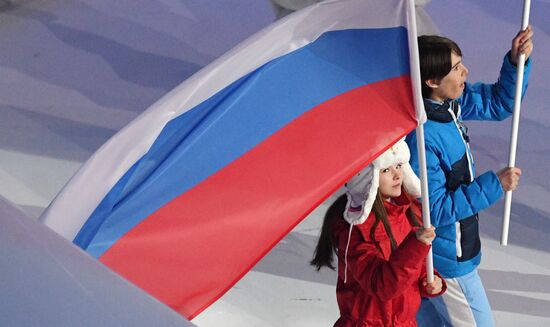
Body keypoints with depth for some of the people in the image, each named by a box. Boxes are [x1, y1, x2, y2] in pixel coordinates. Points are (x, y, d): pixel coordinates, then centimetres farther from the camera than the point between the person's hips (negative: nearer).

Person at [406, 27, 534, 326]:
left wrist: (516, 62, -9)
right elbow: (434, 209, -28)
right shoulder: (421, 137, -33)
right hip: (445, 262, -9)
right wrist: (493, 185, -25)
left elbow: (498, 103, 9)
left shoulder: (452, 103, -6)